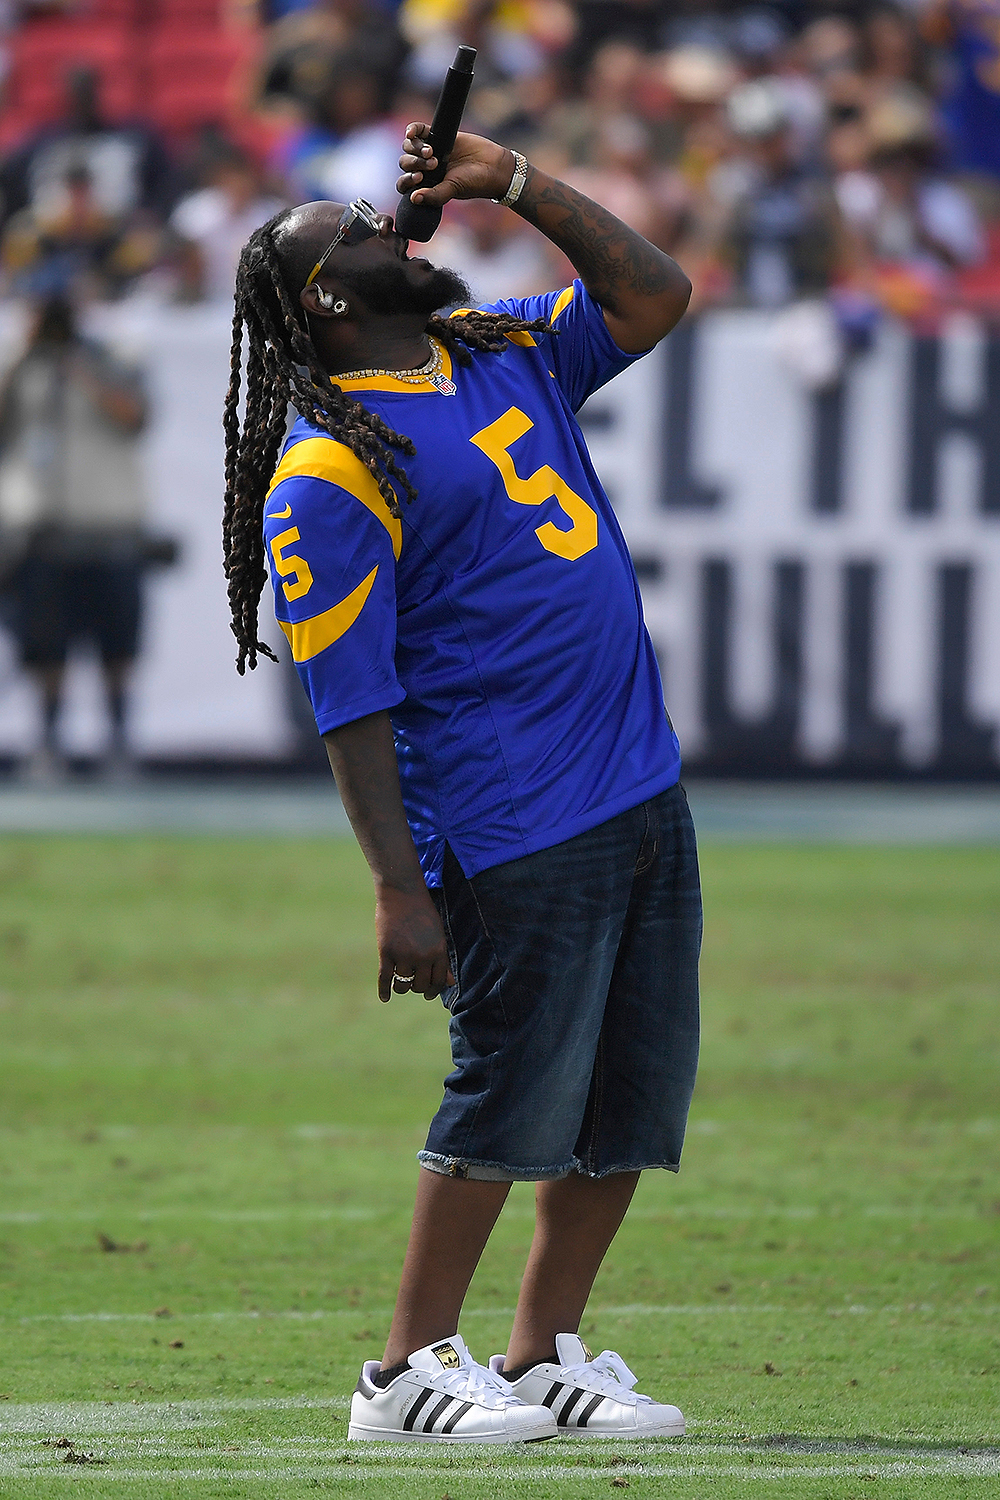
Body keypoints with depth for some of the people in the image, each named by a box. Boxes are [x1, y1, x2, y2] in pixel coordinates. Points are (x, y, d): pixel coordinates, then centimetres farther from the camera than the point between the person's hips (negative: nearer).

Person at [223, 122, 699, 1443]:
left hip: (647, 799, 8)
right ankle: (410, 1374, 4)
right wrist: (399, 891, -18)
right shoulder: (325, 473, -10)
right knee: (515, 1099, -6)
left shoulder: (507, 354, 15)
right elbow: (354, 707, -13)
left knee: (632, 1105, 10)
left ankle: (544, 1357, 19)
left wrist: (513, 182, 9)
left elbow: (654, 296, 17)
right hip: (517, 837, -8)